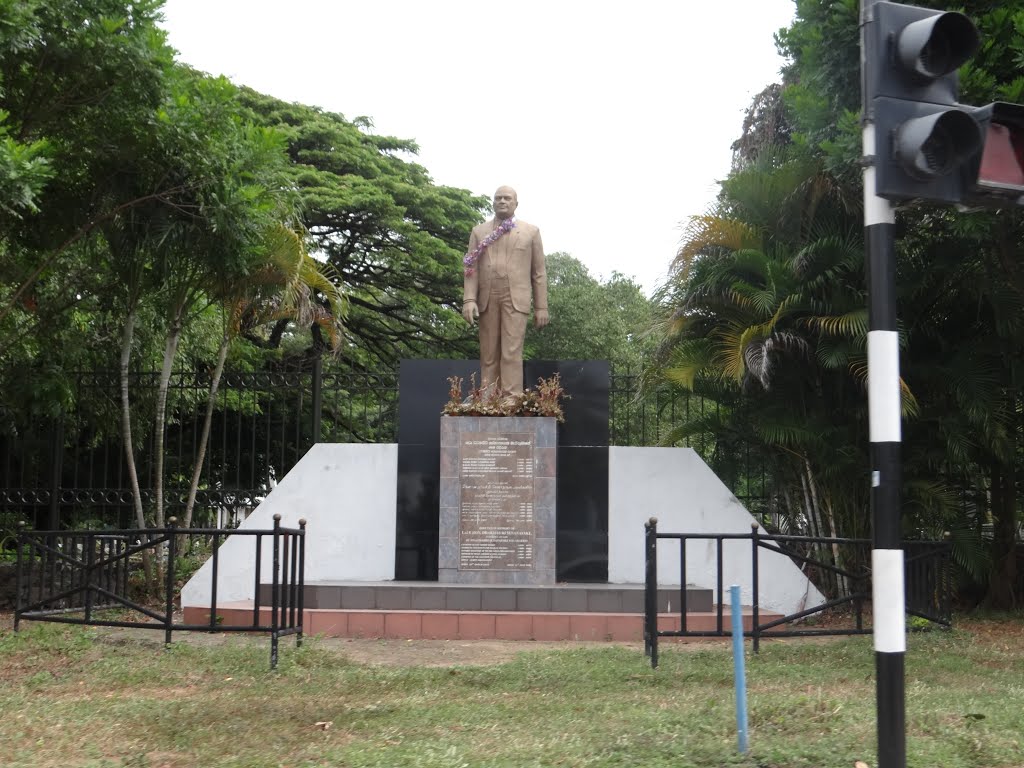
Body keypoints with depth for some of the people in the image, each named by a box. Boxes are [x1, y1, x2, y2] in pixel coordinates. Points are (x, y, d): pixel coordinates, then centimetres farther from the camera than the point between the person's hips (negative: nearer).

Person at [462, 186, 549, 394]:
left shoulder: (531, 231, 11)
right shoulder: (479, 231, 14)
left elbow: (538, 272, 8)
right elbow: (471, 268, 7)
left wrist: (541, 307, 2)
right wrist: (469, 300, -7)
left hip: (516, 298, -2)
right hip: (487, 299, 2)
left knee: (511, 353, -12)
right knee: (488, 356, 1)